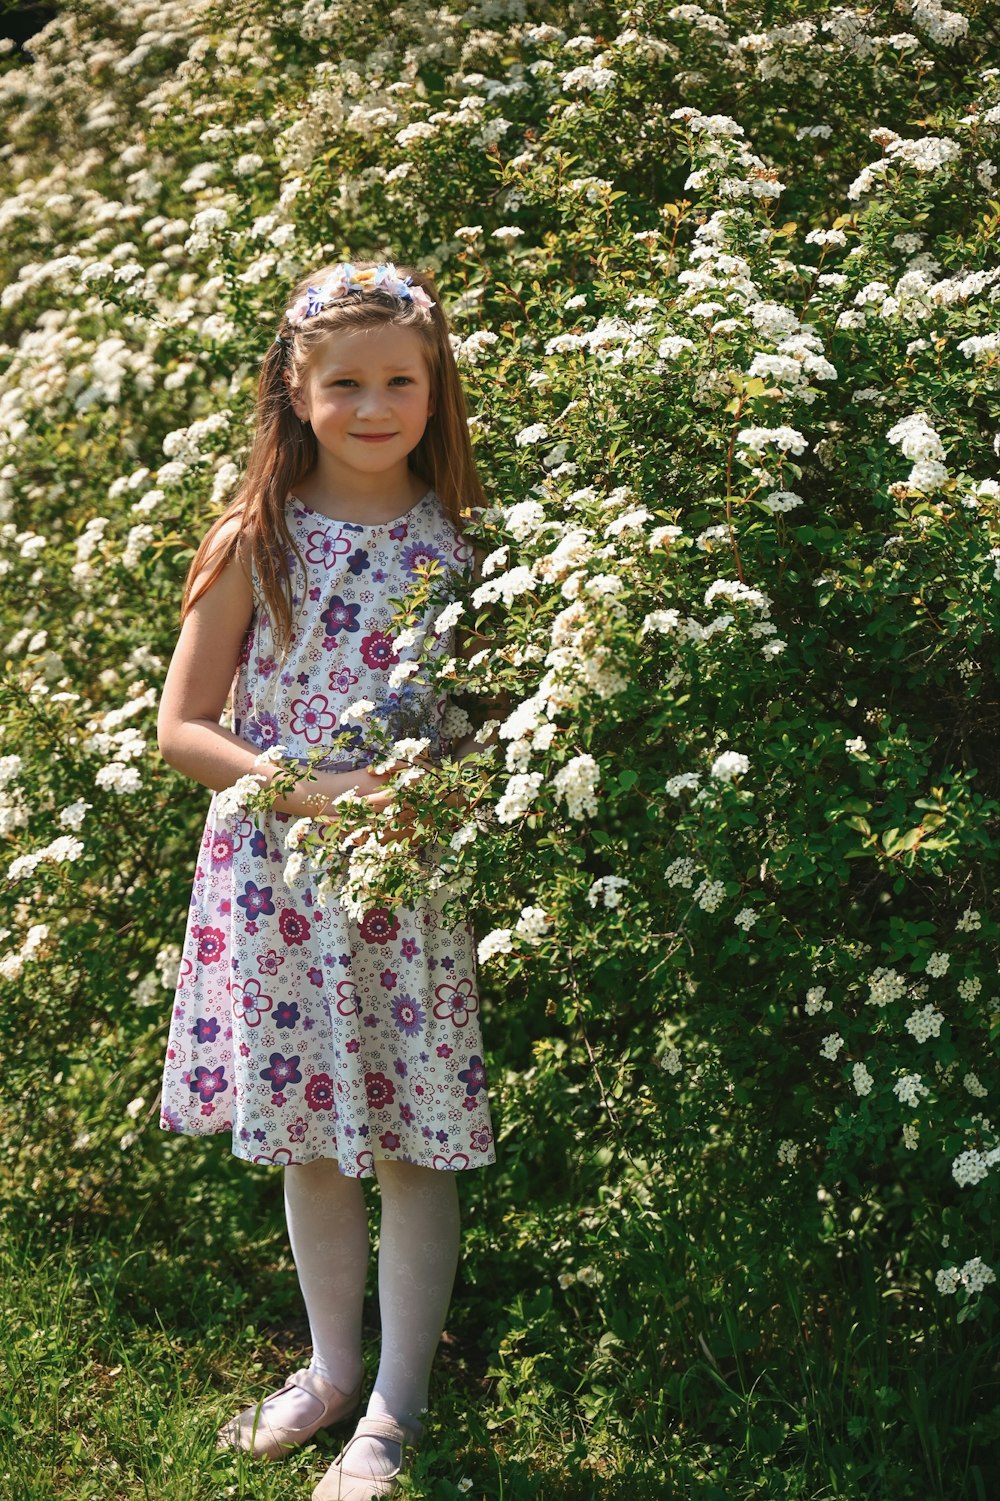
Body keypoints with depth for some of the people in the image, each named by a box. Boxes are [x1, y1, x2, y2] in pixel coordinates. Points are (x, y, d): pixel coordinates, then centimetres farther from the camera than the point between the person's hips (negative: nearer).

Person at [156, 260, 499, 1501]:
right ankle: (330, 1368, 35)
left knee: (412, 1141, 5)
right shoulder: (254, 542, -4)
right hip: (276, 876, 1)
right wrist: (317, 792, -17)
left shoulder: (460, 543, -2)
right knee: (305, 1138, 14)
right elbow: (181, 726, -4)